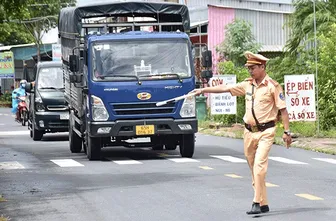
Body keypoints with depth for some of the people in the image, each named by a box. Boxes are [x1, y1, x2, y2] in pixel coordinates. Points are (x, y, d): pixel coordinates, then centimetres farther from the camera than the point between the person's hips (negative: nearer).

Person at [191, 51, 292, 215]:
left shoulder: (272, 86, -6)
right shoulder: (247, 85, 10)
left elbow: (283, 109, -5)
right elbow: (225, 88, 14)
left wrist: (286, 132, -8)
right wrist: (203, 90, 12)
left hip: (265, 132, -6)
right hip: (249, 132, 7)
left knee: (259, 166, -18)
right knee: (253, 169, 8)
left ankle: (258, 203, -18)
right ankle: (264, 203, 14)